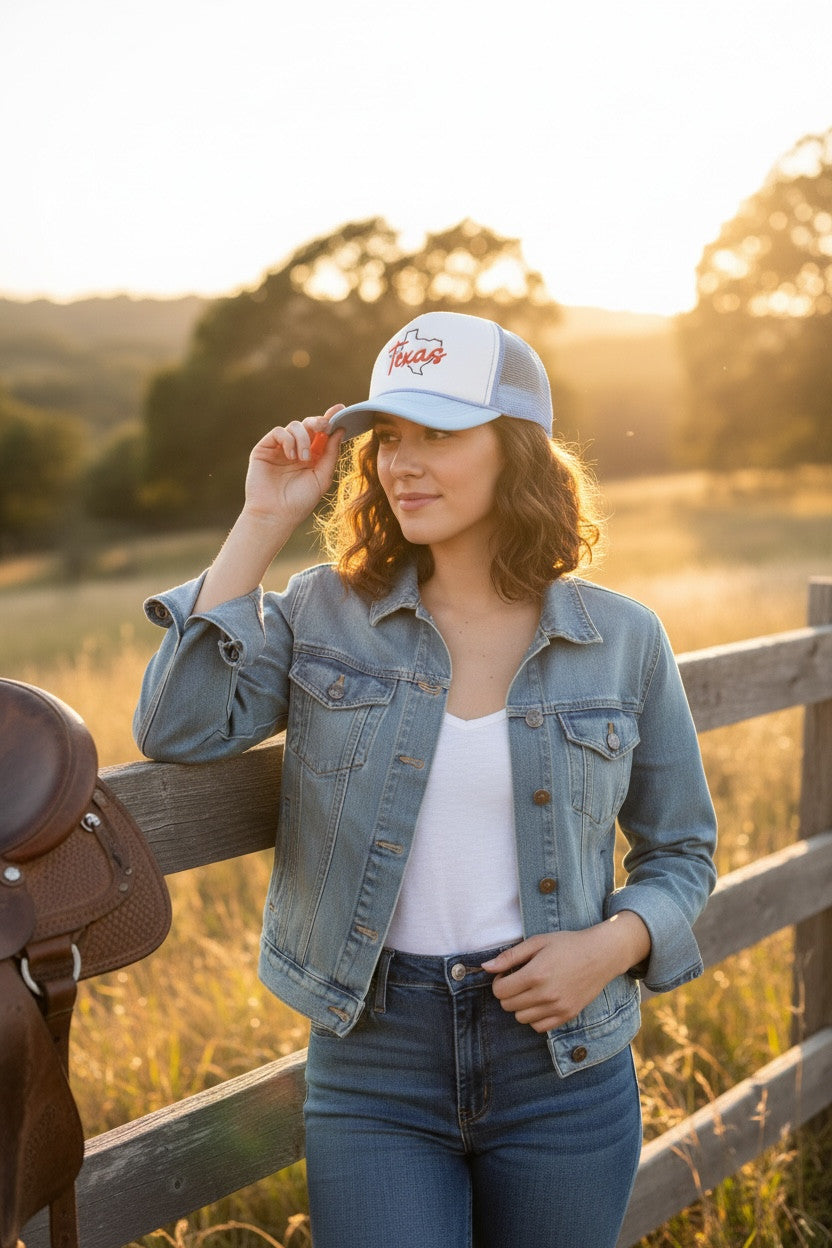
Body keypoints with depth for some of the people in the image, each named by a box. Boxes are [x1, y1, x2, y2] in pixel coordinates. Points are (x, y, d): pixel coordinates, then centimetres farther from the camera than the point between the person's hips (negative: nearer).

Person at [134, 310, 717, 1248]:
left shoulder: (622, 641, -2)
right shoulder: (325, 613, -1)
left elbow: (680, 848, 7)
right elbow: (177, 729, -15)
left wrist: (611, 946, -13)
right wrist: (261, 524, -13)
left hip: (563, 1065, 1)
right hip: (373, 1061, -1)